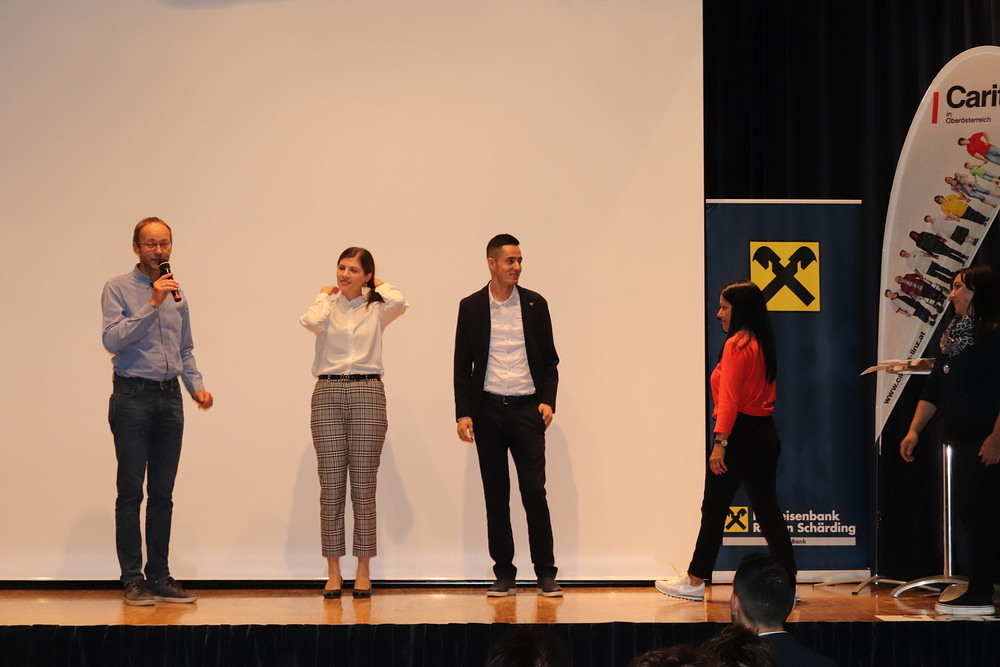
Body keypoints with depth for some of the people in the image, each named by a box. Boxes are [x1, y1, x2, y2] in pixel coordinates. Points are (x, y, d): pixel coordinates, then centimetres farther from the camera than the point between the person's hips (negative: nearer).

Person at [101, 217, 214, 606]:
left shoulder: (176, 293, 15)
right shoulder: (119, 289, -2)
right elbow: (112, 339, -16)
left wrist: (196, 385, 6)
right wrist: (151, 305, -20)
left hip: (170, 397, 5)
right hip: (133, 396, -5)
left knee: (163, 493, 7)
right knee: (131, 492, -4)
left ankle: (160, 577, 11)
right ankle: (133, 579, 1)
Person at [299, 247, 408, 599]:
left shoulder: (376, 309, 8)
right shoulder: (328, 306, 9)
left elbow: (400, 302, -14)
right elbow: (311, 321, -14)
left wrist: (377, 285, 4)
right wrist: (325, 296, 3)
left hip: (367, 393, 0)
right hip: (328, 392, 0)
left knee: (363, 485, 0)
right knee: (331, 484, 0)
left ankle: (363, 571, 6)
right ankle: (333, 572, 5)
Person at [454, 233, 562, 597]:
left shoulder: (535, 304, 6)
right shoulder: (471, 307, 5)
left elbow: (549, 359, 10)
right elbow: (462, 364, 6)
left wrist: (547, 400, -4)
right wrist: (463, 413, -2)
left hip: (527, 408, -1)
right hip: (488, 410, 1)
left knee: (535, 492, -5)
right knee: (495, 496, 4)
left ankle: (546, 574, 1)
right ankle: (504, 574, 11)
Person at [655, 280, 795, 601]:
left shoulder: (736, 345, -13)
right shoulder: (763, 344, 13)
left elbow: (729, 398, -19)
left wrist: (719, 443, -21)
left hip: (740, 433, -8)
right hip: (765, 433, 8)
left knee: (714, 508, 1)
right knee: (766, 507, 9)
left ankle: (695, 581, 9)